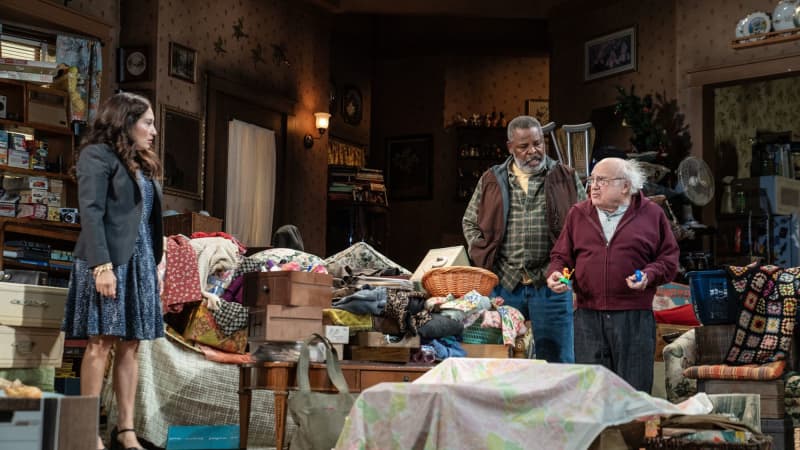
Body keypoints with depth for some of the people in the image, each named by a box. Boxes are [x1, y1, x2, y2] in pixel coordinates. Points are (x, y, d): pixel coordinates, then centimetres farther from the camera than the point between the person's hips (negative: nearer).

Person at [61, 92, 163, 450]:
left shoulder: (141, 164, 20)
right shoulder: (98, 155, -4)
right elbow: (91, 213, -13)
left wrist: (155, 265, 12)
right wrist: (102, 265, -21)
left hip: (140, 262, 8)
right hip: (108, 260, -7)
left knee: (130, 344, 4)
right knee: (101, 342, -6)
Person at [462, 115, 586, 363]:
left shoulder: (566, 178, 6)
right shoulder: (491, 181, 10)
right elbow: (470, 222, 18)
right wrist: (483, 258, 3)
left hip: (550, 285, -1)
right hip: (504, 284, 2)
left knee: (556, 359, 2)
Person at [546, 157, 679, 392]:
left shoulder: (652, 214, 6)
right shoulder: (578, 214, 13)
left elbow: (669, 258, 6)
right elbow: (561, 255, 17)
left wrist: (649, 275, -12)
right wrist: (555, 274, -4)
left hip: (635, 318, -2)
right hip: (588, 317, 2)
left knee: (634, 390, 1)